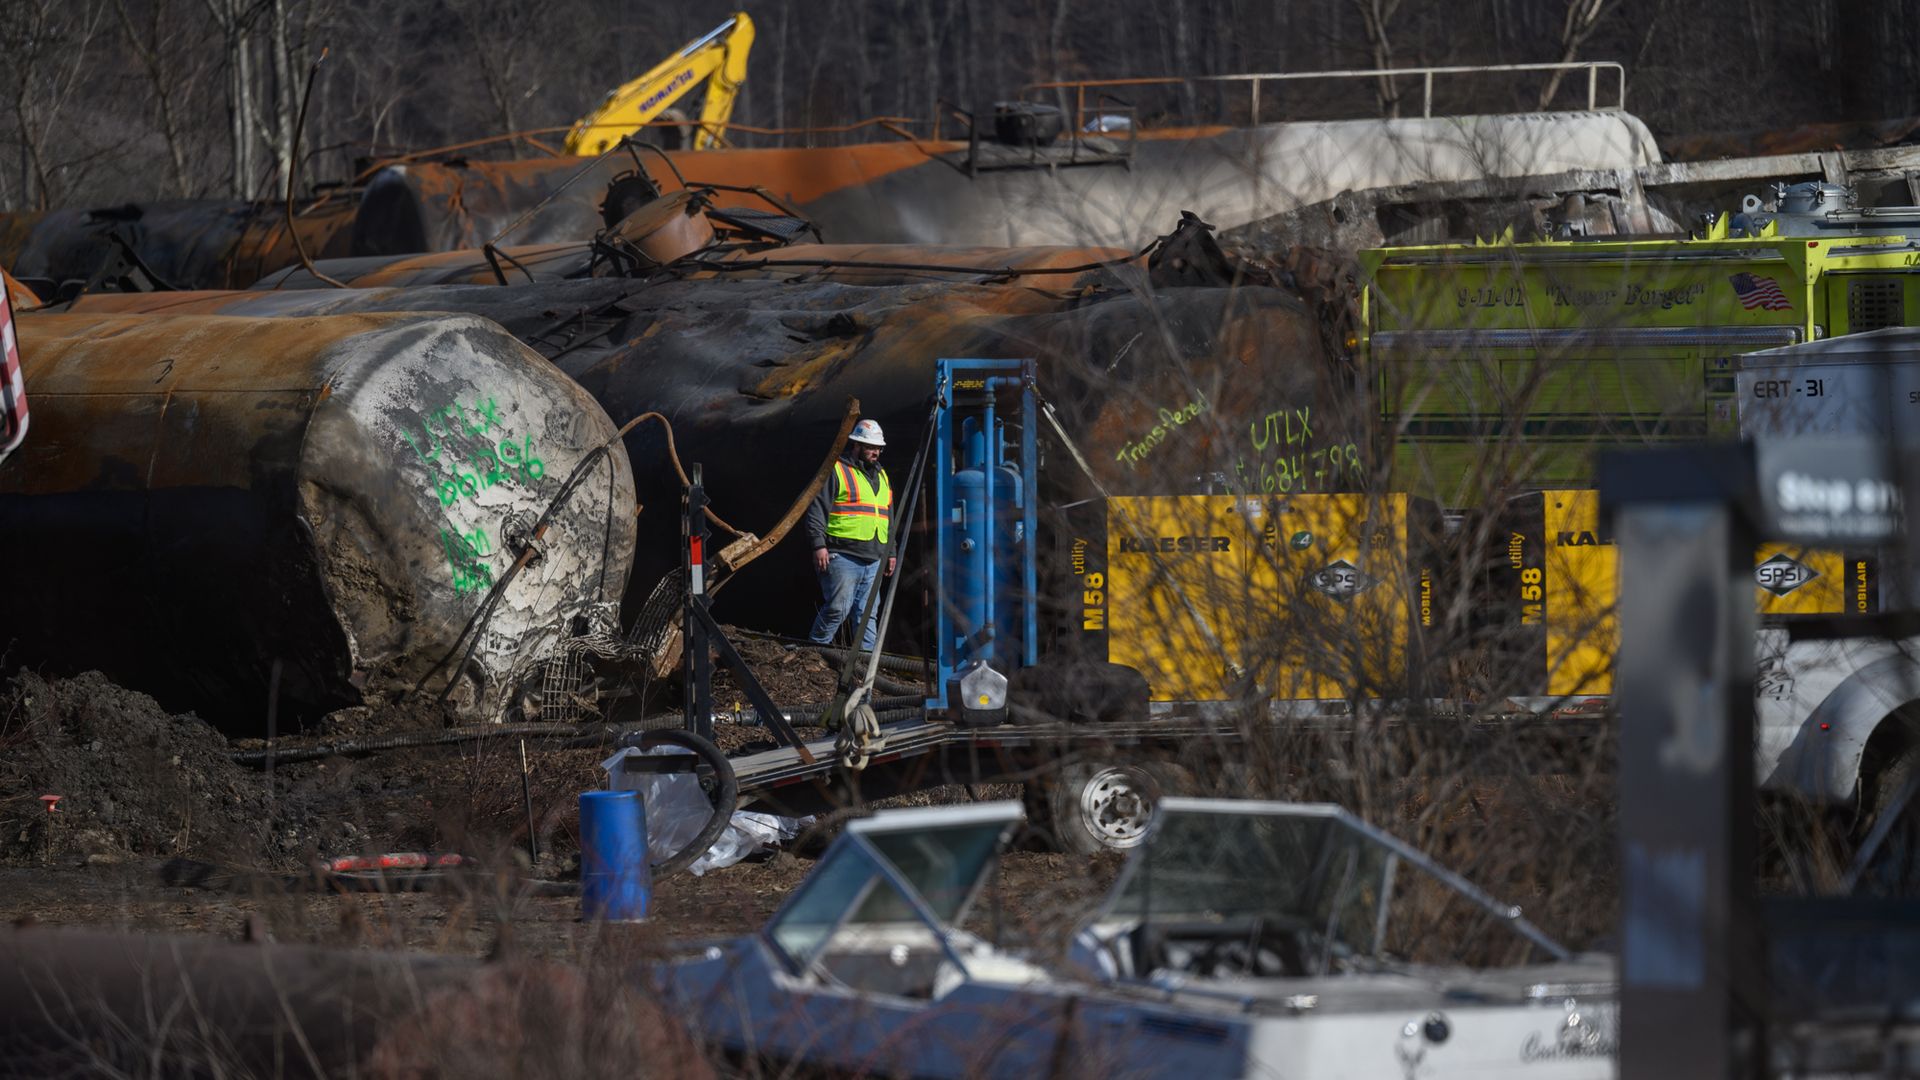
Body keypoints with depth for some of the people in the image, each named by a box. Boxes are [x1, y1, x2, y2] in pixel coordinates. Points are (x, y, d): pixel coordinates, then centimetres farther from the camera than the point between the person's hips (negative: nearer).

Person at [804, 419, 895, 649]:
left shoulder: (881, 476, 22)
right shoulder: (836, 471, -2)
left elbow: (888, 518, 29)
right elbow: (817, 510, -8)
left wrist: (891, 552, 26)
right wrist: (819, 545, -16)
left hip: (872, 560, 7)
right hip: (842, 556, -7)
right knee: (837, 608, -12)